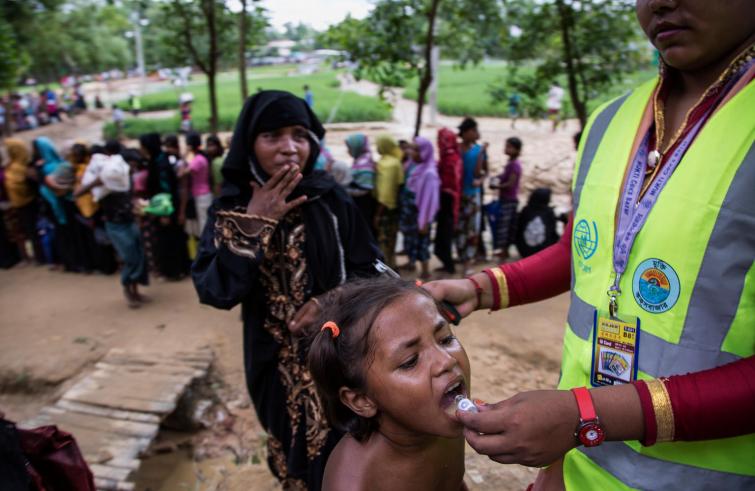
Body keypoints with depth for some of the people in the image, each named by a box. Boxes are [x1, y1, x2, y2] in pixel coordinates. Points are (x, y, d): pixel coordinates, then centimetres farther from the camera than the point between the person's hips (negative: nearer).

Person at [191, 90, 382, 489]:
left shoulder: (331, 200, -9)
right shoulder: (231, 209, -8)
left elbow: (371, 269, -4)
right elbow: (215, 292, -18)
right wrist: (254, 224, -23)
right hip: (276, 363, 1)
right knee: (297, 459, 21)